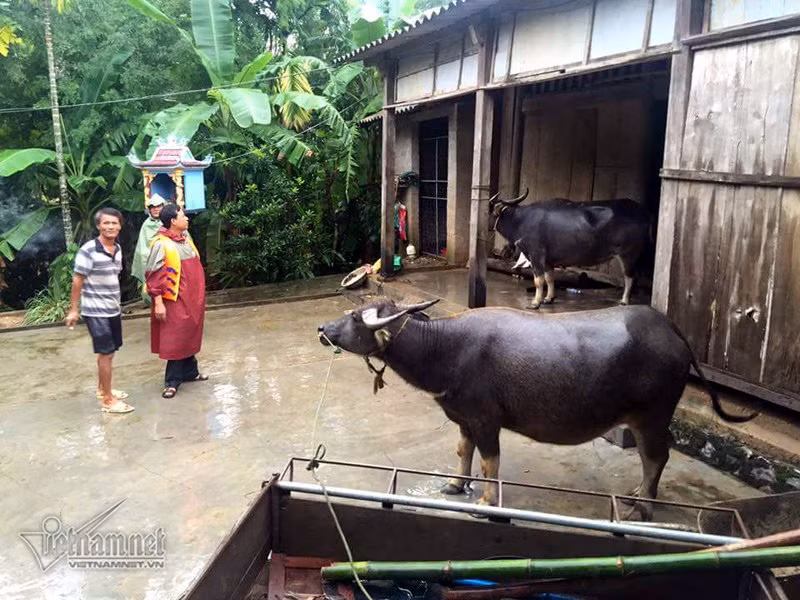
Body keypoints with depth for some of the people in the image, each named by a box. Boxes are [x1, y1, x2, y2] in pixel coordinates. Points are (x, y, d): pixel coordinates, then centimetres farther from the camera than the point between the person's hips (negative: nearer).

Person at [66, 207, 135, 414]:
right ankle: (108, 400, 8)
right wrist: (73, 310, -12)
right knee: (106, 353, -2)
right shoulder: (88, 250, -17)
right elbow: (77, 281, -13)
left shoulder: (117, 249, 5)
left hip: (113, 310, 7)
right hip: (96, 312, -7)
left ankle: (102, 389, 33)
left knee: (108, 352, 16)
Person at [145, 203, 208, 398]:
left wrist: (198, 296, 20)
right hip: (176, 300, -7)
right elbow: (154, 275, -17)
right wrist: (158, 302, -20)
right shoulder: (161, 244, -16)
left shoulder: (186, 236, 8)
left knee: (190, 336, 16)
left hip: (192, 298, 7)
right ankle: (172, 381, 9)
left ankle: (189, 372, 29)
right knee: (176, 340, -1)